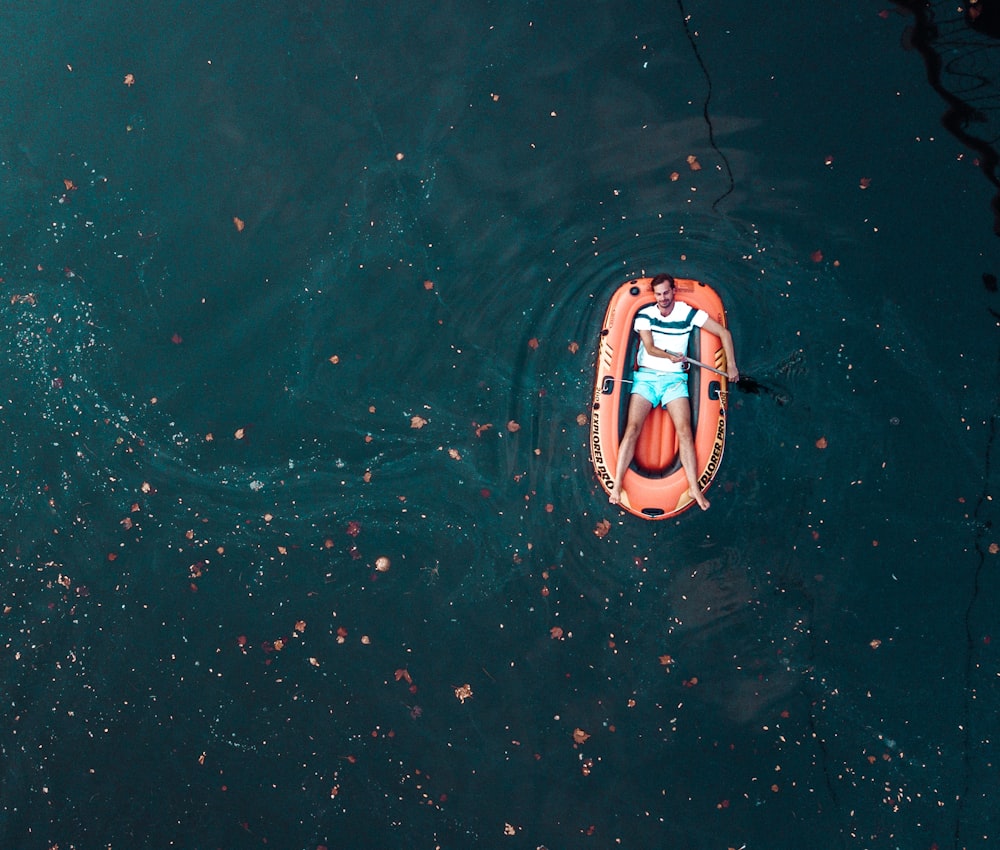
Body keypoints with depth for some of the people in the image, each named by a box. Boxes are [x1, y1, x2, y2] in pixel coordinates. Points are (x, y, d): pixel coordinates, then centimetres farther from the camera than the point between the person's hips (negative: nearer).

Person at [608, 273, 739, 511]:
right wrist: (669, 356, -30)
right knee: (632, 428, -15)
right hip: (646, 376, 0)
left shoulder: (689, 313, 1)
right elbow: (649, 347, -9)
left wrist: (731, 365, -4)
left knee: (684, 431, -17)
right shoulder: (644, 314, 3)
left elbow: (724, 333, 3)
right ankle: (617, 486, -16)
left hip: (674, 379, 0)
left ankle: (694, 488, -16)